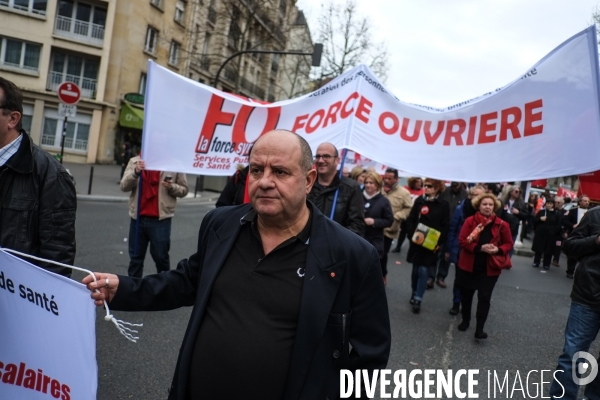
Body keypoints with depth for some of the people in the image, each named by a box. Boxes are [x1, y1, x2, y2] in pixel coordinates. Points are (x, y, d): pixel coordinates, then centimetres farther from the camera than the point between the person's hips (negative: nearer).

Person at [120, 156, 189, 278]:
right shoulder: (135, 161, 5)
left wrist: (172, 187, -14)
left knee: (161, 257, 5)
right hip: (138, 217, 3)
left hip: (161, 219, -2)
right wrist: (136, 172, -20)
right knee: (135, 257, 12)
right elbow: (124, 186, -3)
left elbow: (183, 189, 7)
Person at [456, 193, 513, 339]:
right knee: (466, 294, 14)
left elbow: (509, 244, 3)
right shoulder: (470, 221, -7)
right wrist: (480, 248, -24)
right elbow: (462, 241, -12)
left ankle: (479, 329, 1)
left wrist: (499, 250, -18)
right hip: (469, 265, 1)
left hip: (490, 268, -1)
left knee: (484, 297, -5)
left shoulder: (501, 224, -5)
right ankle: (465, 320, 35)